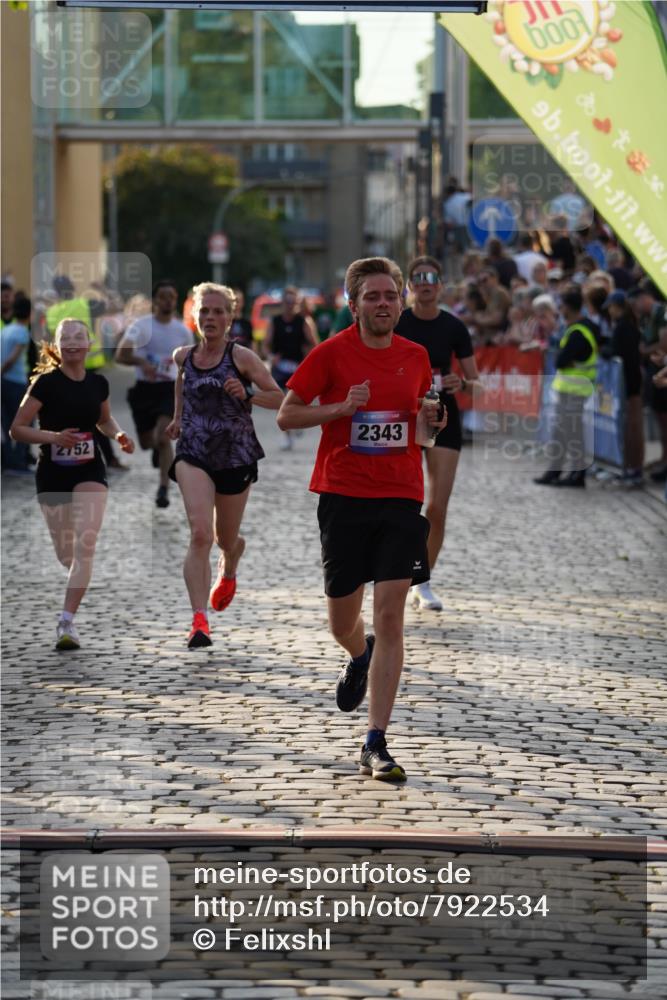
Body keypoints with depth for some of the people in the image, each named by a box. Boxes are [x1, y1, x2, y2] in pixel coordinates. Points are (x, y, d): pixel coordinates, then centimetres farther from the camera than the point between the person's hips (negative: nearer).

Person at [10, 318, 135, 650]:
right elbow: (17, 429, -10)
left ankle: (67, 621, -20)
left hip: (89, 472, 1)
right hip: (52, 473, -1)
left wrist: (118, 435, 1)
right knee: (65, 553, 9)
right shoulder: (46, 383, -10)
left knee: (85, 544, -19)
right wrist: (52, 436, -25)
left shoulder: (98, 383, 2)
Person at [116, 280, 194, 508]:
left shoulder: (183, 331, 2)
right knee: (147, 443, 9)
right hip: (144, 388, 0)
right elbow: (120, 355, -21)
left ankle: (163, 489, -17)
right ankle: (157, 447, 48)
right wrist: (141, 362, -39)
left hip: (170, 389, 0)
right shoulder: (141, 326, -8)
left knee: (163, 437, -21)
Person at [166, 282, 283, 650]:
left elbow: (279, 398, -7)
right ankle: (199, 620, -26)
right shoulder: (183, 356, 3)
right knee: (200, 534, -20)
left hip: (236, 457, -1)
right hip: (194, 455, 1)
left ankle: (228, 574, 54)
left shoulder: (241, 357, -8)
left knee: (226, 539, 15)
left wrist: (247, 395, -23)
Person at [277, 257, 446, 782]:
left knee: (390, 616, -9)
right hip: (344, 497, -1)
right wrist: (342, 407, -15)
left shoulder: (416, 356, 8)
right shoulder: (331, 353, -2)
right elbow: (286, 415, -1)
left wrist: (432, 416, 0)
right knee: (343, 623, 8)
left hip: (401, 501, 1)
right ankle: (361, 657, 49)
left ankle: (376, 745, -7)